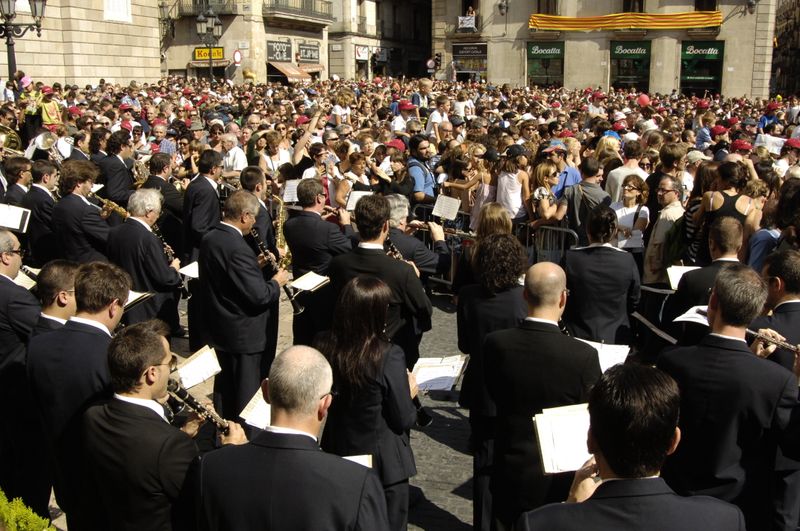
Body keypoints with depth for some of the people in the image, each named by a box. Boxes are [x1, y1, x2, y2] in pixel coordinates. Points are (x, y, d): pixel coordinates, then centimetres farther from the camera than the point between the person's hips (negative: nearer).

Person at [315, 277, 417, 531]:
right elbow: (404, 420, -17)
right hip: (383, 462, -5)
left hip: (338, 453, 5)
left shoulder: (324, 345, -12)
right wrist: (409, 393, 3)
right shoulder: (389, 356, -26)